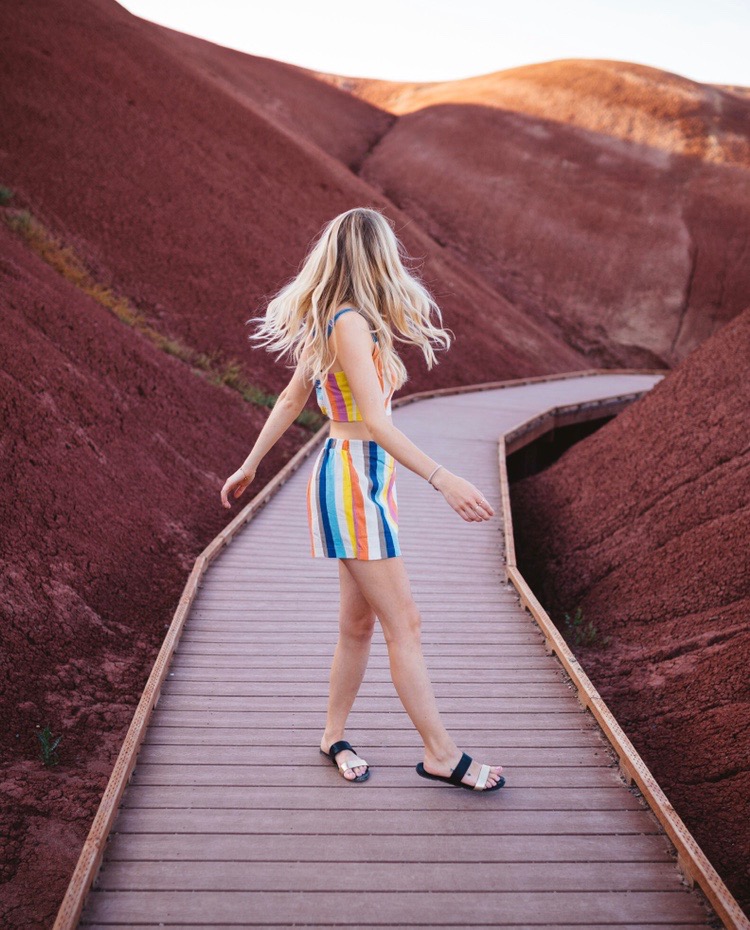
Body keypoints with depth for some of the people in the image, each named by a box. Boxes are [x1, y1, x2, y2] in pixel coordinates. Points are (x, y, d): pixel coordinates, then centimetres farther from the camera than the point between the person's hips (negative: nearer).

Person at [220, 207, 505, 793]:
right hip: (354, 482, -9)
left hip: (366, 481, 9)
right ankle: (441, 754, 10)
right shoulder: (350, 324, -17)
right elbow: (374, 422, -25)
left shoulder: (334, 322, 12)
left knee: (358, 622, 15)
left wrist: (251, 465, 25)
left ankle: (334, 736, 29)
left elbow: (290, 400, 18)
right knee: (404, 623, -2)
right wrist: (443, 479, -30)